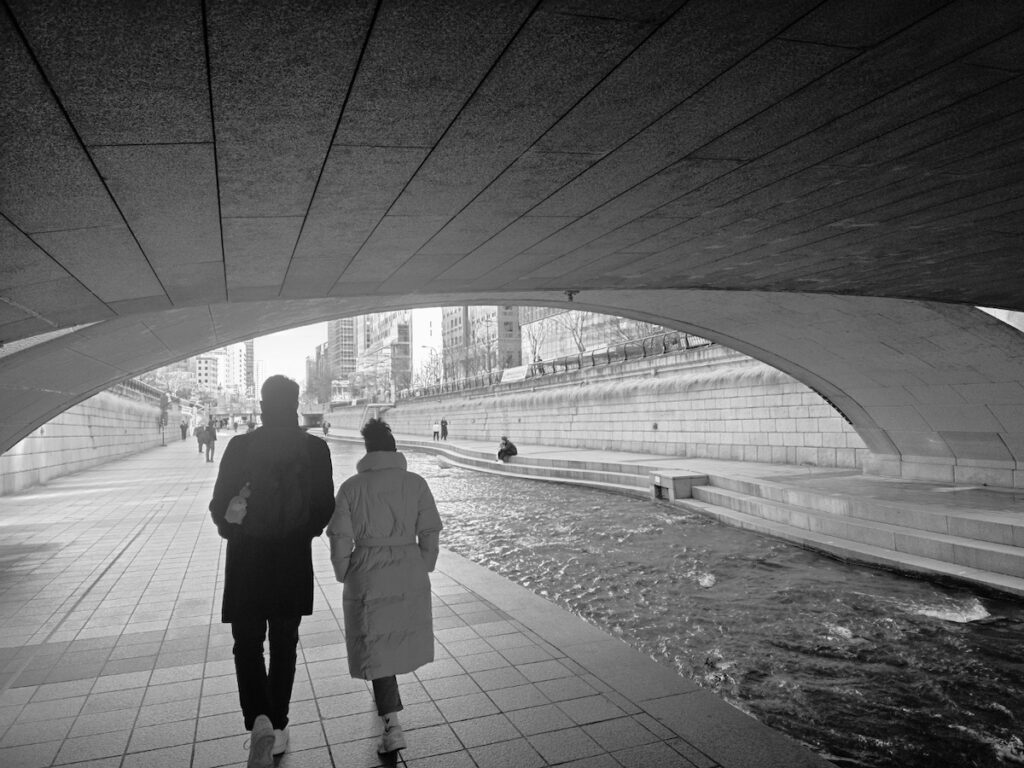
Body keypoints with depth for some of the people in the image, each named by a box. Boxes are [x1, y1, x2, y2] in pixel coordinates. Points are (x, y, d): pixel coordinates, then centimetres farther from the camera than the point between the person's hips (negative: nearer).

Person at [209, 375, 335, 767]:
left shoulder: (240, 445, -10)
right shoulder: (316, 448, -6)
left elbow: (220, 506, -7)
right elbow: (324, 509, -2)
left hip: (246, 560, -1)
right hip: (294, 562, 2)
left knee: (247, 644, 12)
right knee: (284, 645, 17)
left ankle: (259, 720, -8)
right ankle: (278, 727, 27)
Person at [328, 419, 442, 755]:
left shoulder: (351, 487, -6)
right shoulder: (416, 483, -4)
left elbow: (341, 541, -7)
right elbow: (429, 537, -3)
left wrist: (345, 577, 8)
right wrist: (422, 571, 10)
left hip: (368, 577, -2)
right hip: (410, 576, 2)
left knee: (375, 649, 8)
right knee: (398, 640, 24)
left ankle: (392, 724, 0)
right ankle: (387, 698, 45)